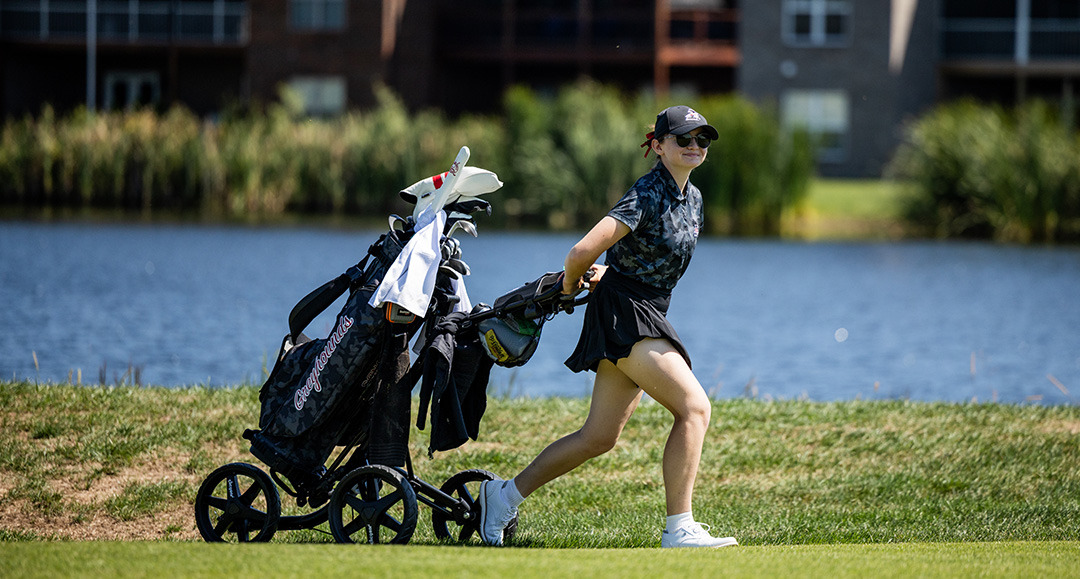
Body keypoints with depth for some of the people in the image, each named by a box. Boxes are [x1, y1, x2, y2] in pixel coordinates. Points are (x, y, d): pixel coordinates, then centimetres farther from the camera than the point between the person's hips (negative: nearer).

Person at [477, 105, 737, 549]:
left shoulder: (692, 198, 12)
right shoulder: (646, 195, -17)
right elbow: (583, 252, -24)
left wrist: (609, 271, 12)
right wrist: (569, 284, -4)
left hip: (646, 318, 9)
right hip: (624, 316, -9)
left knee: (600, 438, 12)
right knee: (694, 407, -18)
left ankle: (505, 495, 23)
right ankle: (679, 529, -18)